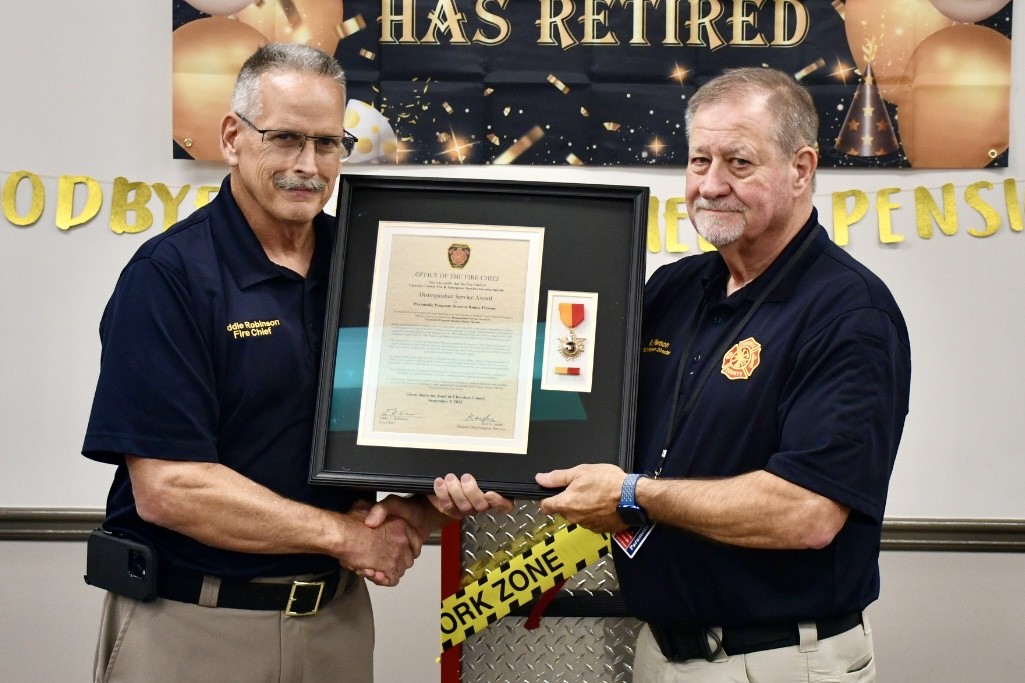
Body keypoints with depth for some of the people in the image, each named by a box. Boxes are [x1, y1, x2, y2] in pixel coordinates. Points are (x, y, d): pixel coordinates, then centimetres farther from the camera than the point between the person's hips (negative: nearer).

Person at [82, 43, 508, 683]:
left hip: (338, 617, 5)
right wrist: (345, 535, -14)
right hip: (191, 626, -5)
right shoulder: (168, 274, -13)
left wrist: (433, 496, -14)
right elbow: (167, 489, -20)